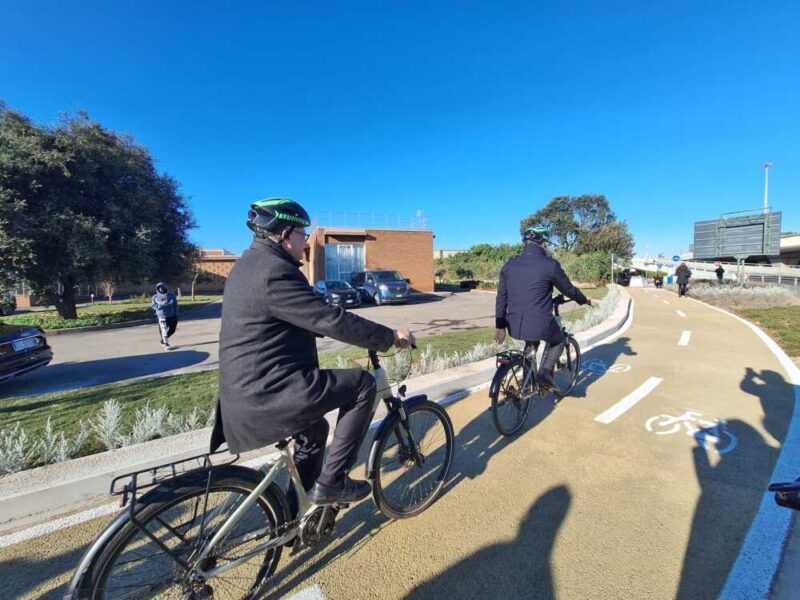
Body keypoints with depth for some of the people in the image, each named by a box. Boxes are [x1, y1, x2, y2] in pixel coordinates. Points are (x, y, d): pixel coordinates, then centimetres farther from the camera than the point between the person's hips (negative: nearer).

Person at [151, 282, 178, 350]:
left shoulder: (171, 295, 5)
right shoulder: (155, 297, 1)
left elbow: (175, 305, 8)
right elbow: (153, 306, -6)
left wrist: (176, 314, 6)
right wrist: (162, 304, -21)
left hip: (172, 316, 3)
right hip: (162, 316, -3)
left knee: (172, 329, 7)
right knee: (164, 330, -7)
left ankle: (163, 339, 32)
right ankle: (166, 344, 4)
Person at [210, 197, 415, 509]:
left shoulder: (251, 264, 14)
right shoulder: (275, 272, -20)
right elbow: (331, 320, -23)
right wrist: (390, 336, -12)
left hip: (250, 389, 11)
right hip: (267, 391, -11)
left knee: (315, 429, 29)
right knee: (363, 384, -5)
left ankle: (293, 513, 40)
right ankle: (331, 481, 4)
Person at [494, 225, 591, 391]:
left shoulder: (509, 265, 6)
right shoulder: (550, 265, -7)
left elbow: (501, 299, 8)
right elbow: (568, 289, 7)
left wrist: (500, 326, 14)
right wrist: (584, 300, 27)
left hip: (514, 326, 5)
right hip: (540, 325, -4)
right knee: (559, 341, 27)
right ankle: (546, 373, 9)